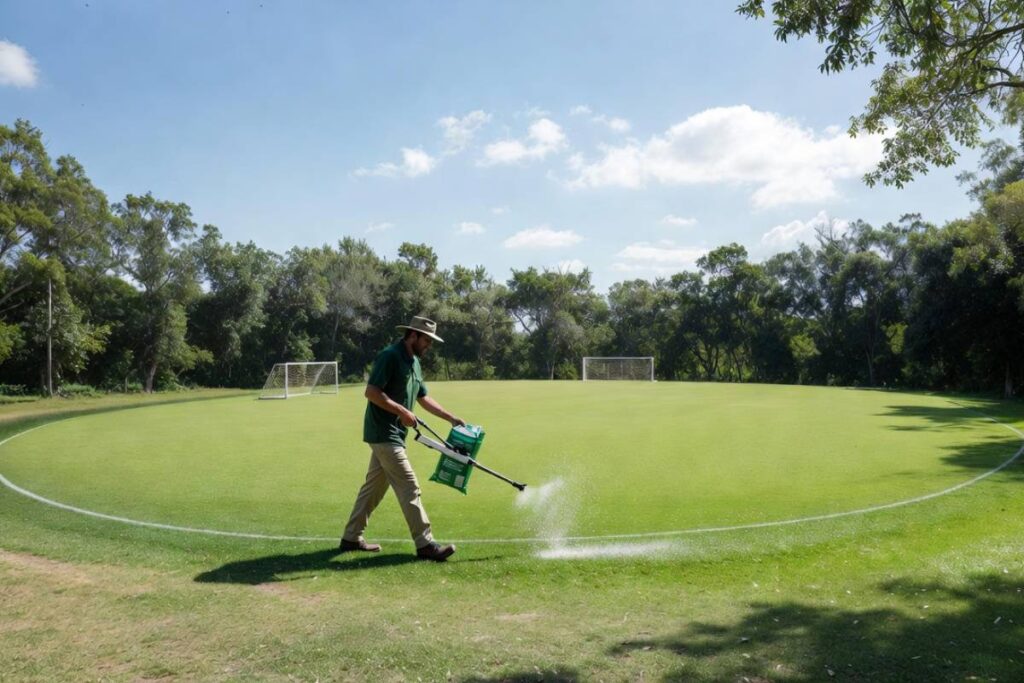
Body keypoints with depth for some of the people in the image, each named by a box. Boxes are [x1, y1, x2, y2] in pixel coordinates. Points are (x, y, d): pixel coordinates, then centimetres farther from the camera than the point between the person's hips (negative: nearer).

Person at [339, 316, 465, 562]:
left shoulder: (414, 362, 15)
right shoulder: (390, 356, -15)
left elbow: (423, 398, 21)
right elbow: (371, 392, -21)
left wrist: (451, 418, 15)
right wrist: (402, 412, -21)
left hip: (392, 434, 10)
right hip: (384, 433, -10)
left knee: (374, 486, 15)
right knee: (409, 488, -9)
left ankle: (351, 538, 24)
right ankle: (425, 544, -4)